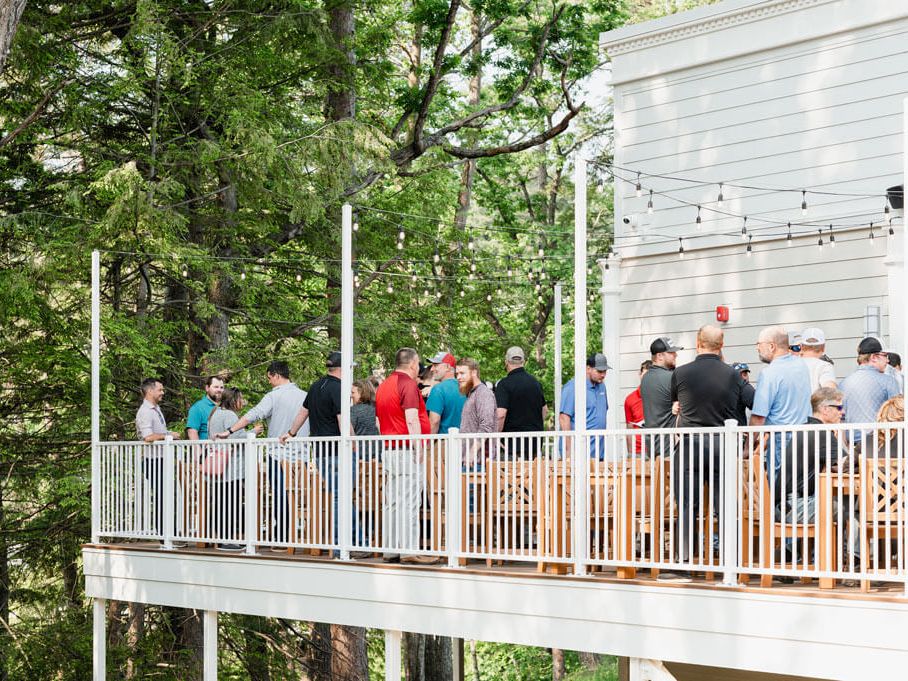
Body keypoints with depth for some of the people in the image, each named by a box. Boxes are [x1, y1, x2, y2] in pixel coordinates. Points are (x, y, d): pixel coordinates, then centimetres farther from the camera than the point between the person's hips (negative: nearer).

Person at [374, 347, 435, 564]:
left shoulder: (383, 385, 17)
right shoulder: (408, 384, -10)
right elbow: (412, 419, -18)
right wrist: (419, 449, -17)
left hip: (388, 449, 9)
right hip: (407, 449, -9)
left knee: (391, 502, 9)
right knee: (409, 503, -9)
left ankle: (390, 549, 11)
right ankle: (409, 550, -10)